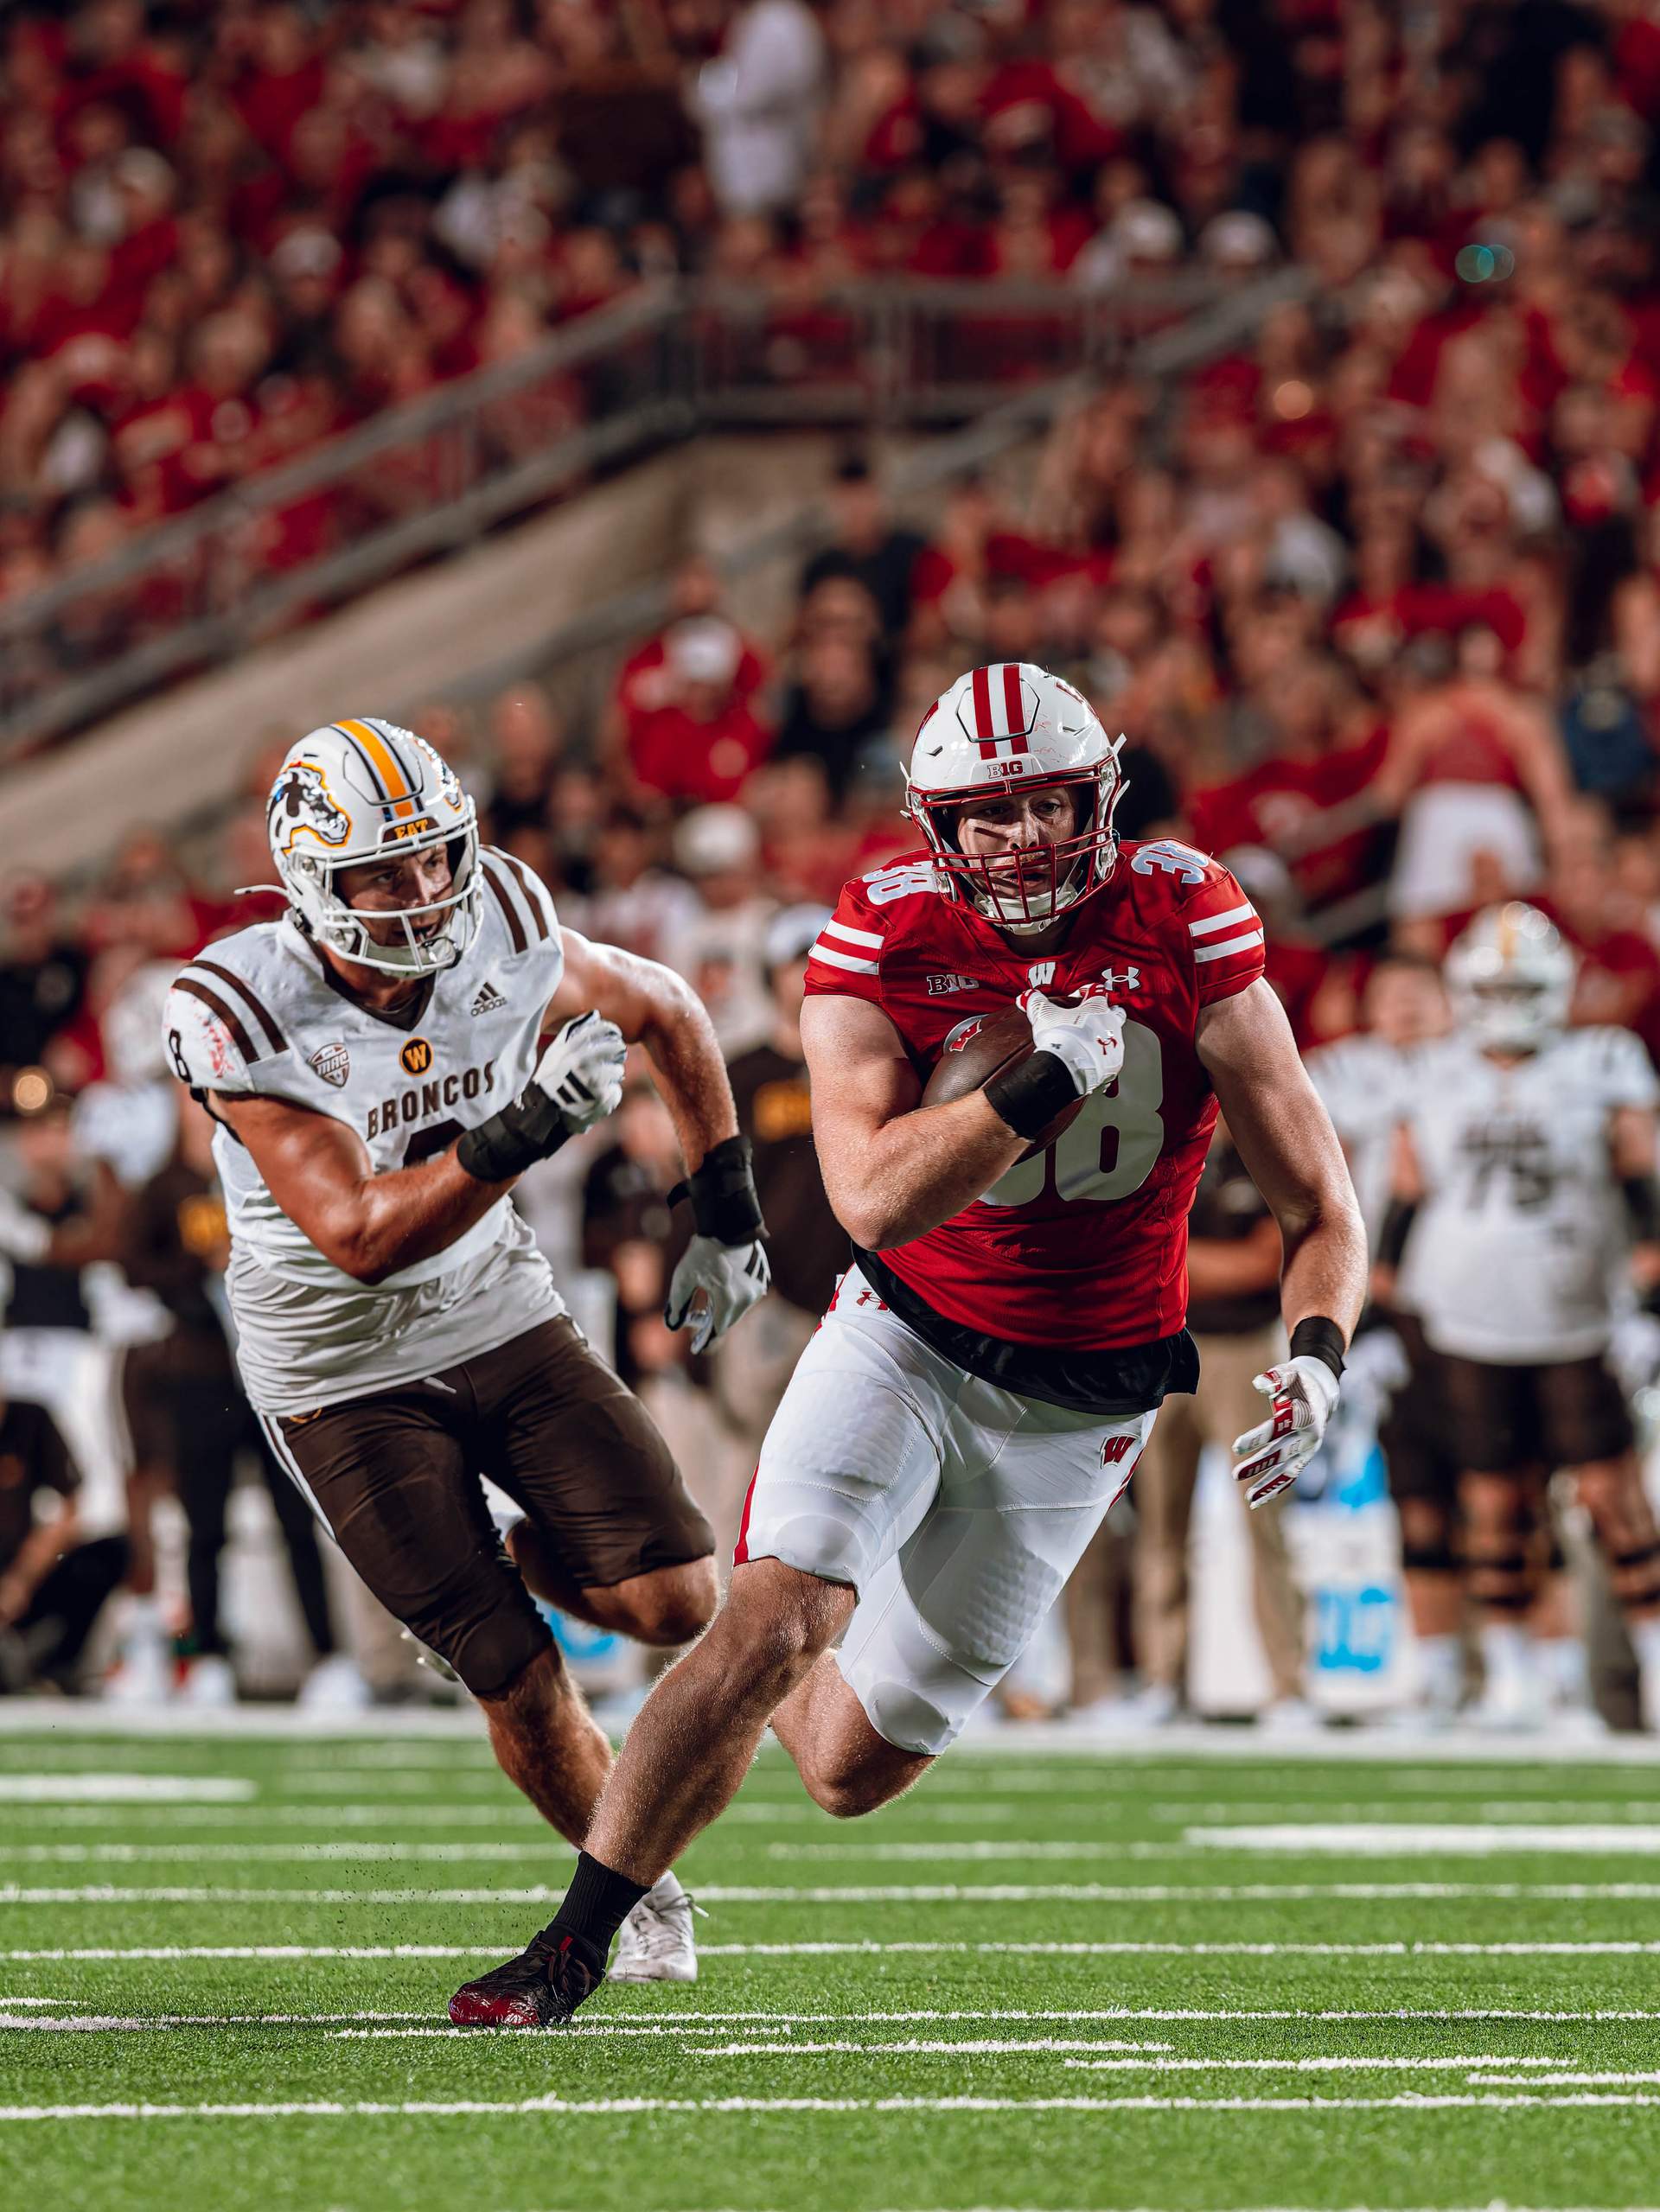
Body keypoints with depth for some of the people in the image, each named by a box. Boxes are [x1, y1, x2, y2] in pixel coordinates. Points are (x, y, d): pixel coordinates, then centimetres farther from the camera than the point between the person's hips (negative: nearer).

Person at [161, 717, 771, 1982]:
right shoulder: (244, 1015, -25)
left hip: (501, 1313, 4)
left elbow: (666, 1015, 7)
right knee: (522, 1686, -6)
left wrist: (728, 1217, 6)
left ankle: (535, 1556, 24)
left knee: (677, 1601, -10)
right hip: (344, 1375, -4)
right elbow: (362, 1238, -30)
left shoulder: (502, 937, -13)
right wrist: (521, 1134, -42)